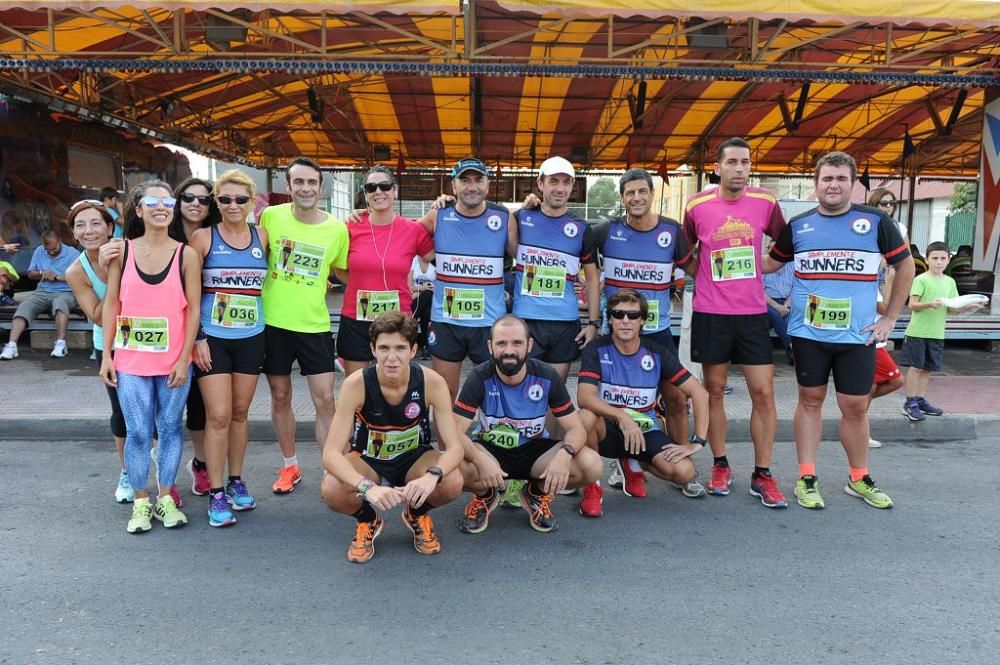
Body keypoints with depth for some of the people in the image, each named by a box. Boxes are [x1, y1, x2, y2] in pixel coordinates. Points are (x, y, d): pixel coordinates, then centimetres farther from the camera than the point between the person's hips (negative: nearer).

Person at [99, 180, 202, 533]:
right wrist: (106, 355, 0)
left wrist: (184, 358, -7)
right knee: (137, 432, 5)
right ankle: (140, 502, 19)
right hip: (130, 360, 1)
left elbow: (194, 309, -3)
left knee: (170, 428, 9)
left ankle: (165, 499, 22)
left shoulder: (187, 255, -3)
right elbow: (111, 304, 4)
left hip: (174, 361, 0)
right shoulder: (122, 251, 1)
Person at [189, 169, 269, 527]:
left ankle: (236, 481, 27)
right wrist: (197, 338, -9)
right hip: (212, 338, -3)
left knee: (240, 412, 12)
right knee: (219, 415, -4)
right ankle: (216, 494, 7)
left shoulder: (262, 237, 4)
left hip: (251, 338, 3)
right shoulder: (203, 237, -4)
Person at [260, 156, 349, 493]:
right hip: (273, 323, 1)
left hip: (314, 325, -1)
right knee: (280, 396, 13)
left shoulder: (337, 229, -6)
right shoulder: (271, 217, -5)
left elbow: (345, 272, 9)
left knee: (325, 400, 1)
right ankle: (290, 466, 31)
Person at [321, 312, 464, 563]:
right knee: (332, 491, -32)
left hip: (414, 458, 1)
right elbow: (331, 453, -30)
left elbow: (454, 446, -23)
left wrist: (432, 476, -46)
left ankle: (417, 515, 8)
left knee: (452, 483, -30)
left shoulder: (432, 382, -23)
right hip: (368, 461, 0)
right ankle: (368, 521, 6)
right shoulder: (356, 384, -26)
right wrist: (367, 487, -48)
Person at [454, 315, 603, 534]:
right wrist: (480, 460, -42)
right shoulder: (480, 378, -17)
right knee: (457, 465, -36)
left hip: (534, 451, 2)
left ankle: (537, 493, 7)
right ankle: (485, 496, 3)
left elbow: (576, 428, -11)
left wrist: (564, 454, -34)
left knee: (591, 465, -24)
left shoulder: (547, 377, -12)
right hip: (490, 450, -1)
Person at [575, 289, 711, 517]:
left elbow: (699, 393, -3)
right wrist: (622, 416, -40)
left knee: (684, 472, -22)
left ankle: (634, 463, 14)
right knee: (586, 416, -37)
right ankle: (591, 487, -11)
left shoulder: (657, 353, -4)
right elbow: (584, 397, -25)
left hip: (645, 429, 3)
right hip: (608, 429, -2)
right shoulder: (597, 350, -11)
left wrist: (697, 442, -12)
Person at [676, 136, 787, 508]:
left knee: (764, 394, 0)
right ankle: (720, 466, 22)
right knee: (714, 391, 7)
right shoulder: (697, 206, -2)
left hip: (753, 313, 1)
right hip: (710, 314, -1)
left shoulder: (765, 202, 0)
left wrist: (756, 274, 8)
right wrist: (706, 278, 4)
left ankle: (762, 475, 12)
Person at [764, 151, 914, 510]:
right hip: (808, 333, 1)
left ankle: (859, 479, 24)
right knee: (810, 400, 8)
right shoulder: (798, 225, 4)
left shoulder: (875, 221, 1)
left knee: (855, 407, 6)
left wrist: (890, 318, 6)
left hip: (858, 335, 0)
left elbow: (905, 266, 9)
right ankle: (807, 478, 15)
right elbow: (771, 263, 16)